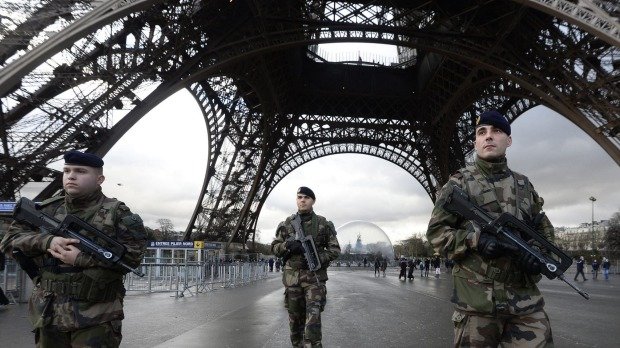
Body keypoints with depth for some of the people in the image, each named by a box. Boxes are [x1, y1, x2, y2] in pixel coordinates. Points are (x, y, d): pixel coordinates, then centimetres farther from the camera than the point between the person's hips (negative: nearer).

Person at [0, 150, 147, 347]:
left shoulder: (116, 213, -4)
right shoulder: (47, 209, 9)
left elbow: (134, 254, -13)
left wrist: (82, 258, -19)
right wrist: (47, 241, -13)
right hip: (48, 315, 4)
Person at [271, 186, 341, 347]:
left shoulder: (323, 224, 3)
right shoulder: (287, 224, 8)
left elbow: (335, 249, 5)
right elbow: (274, 247, 10)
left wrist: (319, 258, -12)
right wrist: (288, 245, -12)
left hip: (315, 276, -2)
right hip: (292, 276, 2)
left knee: (313, 317, -15)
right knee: (295, 318, 10)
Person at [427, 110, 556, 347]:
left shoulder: (524, 184, 13)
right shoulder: (459, 183, 2)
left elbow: (544, 229, 21)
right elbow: (435, 231, -1)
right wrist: (475, 240, -17)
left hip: (526, 300, 3)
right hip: (475, 301, -3)